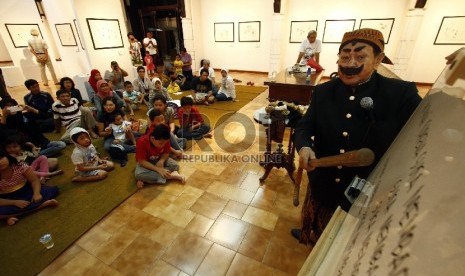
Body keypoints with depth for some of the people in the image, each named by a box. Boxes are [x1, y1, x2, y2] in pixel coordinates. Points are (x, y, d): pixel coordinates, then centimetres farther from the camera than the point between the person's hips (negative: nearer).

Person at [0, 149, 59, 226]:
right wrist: (15, 202, -31)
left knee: (53, 190, -17)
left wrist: (36, 193, -29)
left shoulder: (20, 166, -14)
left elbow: (34, 180, -11)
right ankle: (44, 204, -27)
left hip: (27, 191, 2)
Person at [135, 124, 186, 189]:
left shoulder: (164, 140, -20)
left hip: (159, 159, 3)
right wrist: (158, 169, -37)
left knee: (175, 166, -20)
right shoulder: (142, 142, -30)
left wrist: (161, 161, -27)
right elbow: (142, 161, -28)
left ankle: (147, 179, -22)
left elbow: (166, 153, -5)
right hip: (145, 162, -3)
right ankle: (171, 176, -28)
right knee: (139, 174, -34)